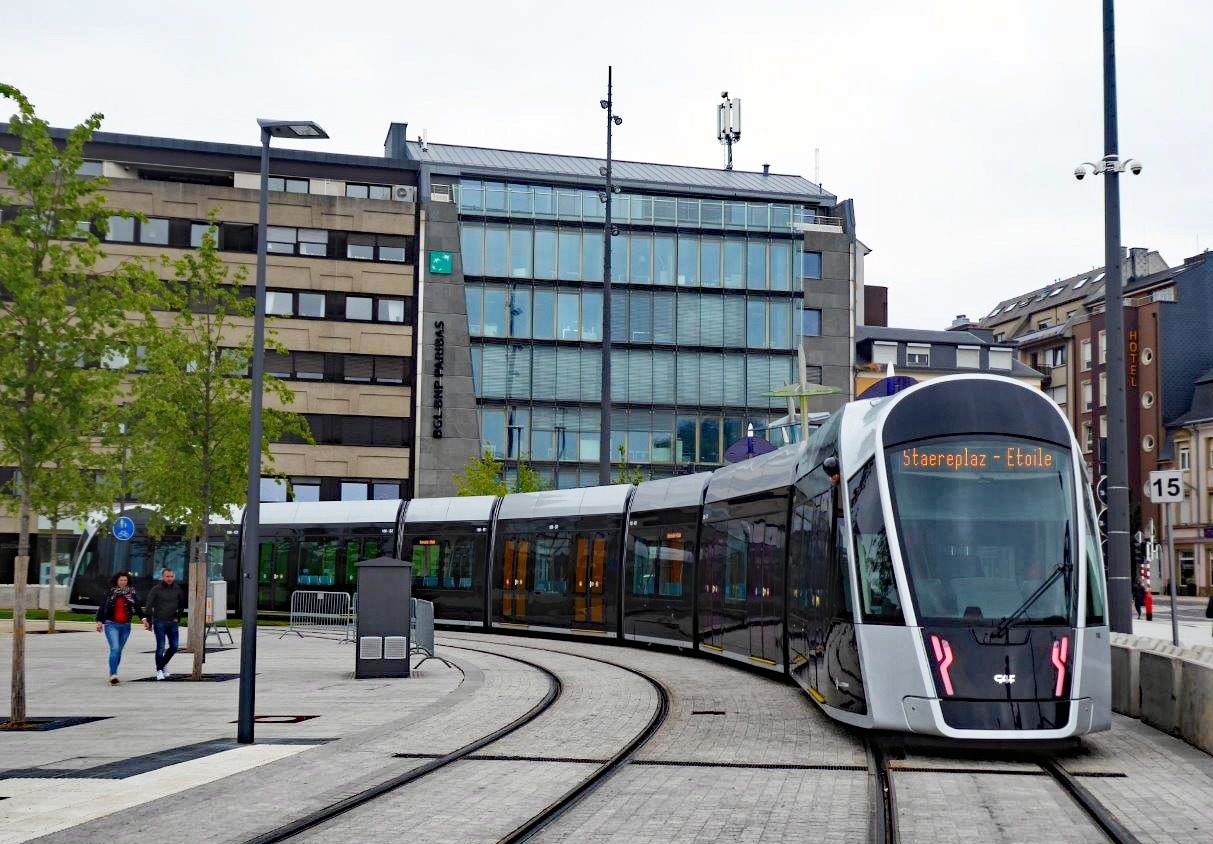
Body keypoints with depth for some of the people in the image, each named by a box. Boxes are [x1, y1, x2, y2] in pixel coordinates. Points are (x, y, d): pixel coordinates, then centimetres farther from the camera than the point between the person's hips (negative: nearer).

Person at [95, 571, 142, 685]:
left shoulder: (131, 593, 7)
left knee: (119, 651, 10)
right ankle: (113, 675, -23)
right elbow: (102, 607, 3)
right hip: (111, 624, -3)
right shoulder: (110, 592, 1)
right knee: (115, 649, -17)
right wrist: (99, 621, -4)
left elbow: (137, 607, 6)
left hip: (126, 625, 3)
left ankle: (113, 673, 22)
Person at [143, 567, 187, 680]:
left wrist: (178, 617, 8)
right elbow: (149, 605, -7)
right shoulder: (156, 589, -4)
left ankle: (163, 664, 27)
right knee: (160, 647, -5)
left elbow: (182, 605, 18)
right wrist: (147, 619, -16)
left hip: (173, 623, 4)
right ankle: (159, 670, 7)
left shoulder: (178, 589, 7)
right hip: (159, 622, -4)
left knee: (174, 647, 4)